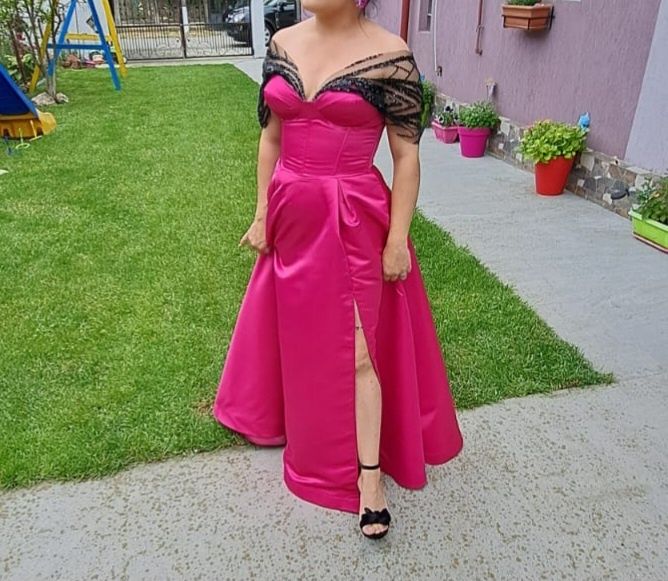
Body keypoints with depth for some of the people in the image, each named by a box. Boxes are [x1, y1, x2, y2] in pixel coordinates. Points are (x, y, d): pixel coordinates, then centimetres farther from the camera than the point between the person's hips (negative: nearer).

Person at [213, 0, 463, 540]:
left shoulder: (389, 55, -11)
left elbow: (407, 156, -9)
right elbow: (271, 136, 9)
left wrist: (397, 239, -11)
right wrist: (263, 214, 8)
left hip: (355, 222, -5)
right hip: (292, 215, 5)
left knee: (355, 350, 1)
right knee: (298, 331, 20)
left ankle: (369, 475, 18)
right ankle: (295, 419, 47)